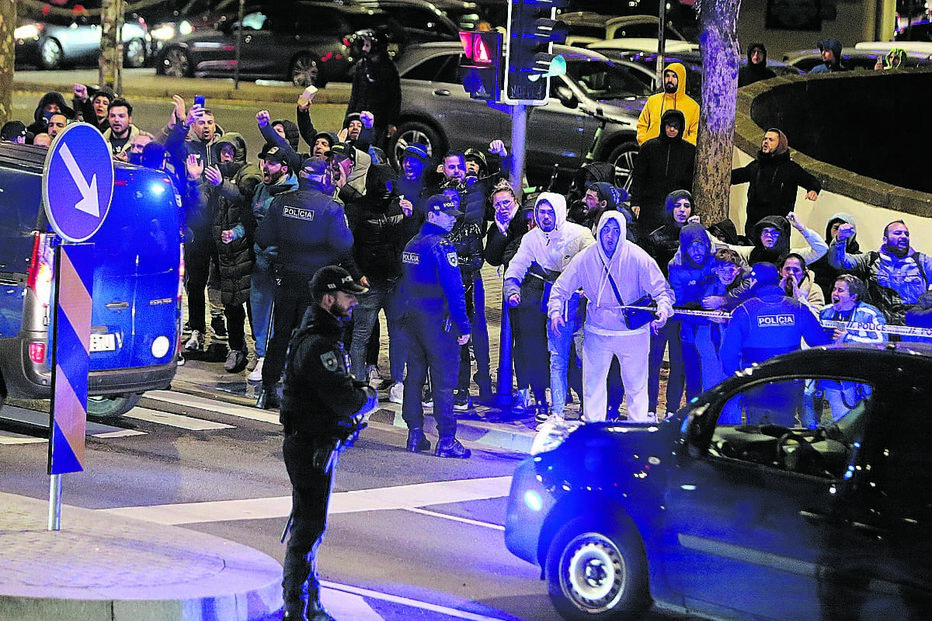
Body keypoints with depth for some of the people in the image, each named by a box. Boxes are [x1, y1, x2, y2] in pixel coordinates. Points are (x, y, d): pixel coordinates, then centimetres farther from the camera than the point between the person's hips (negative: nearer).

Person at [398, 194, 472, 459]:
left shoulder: (411, 245, 12)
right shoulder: (441, 246, -15)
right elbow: (453, 288, -18)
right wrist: (463, 326, -16)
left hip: (412, 319, 8)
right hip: (438, 320, -8)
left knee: (414, 377, 12)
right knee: (443, 380, -5)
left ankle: (415, 435, 14)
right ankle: (446, 440, -6)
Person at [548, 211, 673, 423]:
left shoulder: (637, 258, -14)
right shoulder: (585, 258, -8)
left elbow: (661, 288, -10)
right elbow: (561, 288, 2)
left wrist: (663, 308, -30)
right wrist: (555, 310, -16)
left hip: (633, 332, -2)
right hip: (597, 332, 2)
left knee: (636, 383, 6)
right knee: (593, 381, 8)